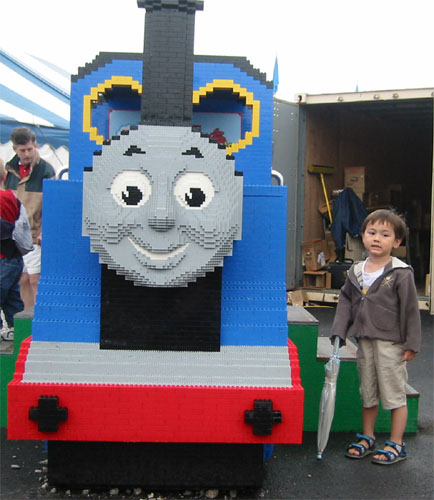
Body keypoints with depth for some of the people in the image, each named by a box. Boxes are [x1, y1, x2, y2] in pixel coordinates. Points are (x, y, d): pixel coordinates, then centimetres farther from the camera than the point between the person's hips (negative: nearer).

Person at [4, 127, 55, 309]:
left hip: (36, 236, -5)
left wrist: (45, 232, -16)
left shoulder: (45, 171, -6)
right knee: (23, 280, 9)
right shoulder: (10, 169, 10)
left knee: (35, 280, -4)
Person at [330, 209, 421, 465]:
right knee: (368, 394, 17)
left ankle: (396, 444, 20)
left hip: (391, 342, -5)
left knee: (395, 394, 6)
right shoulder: (356, 271, 5)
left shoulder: (401, 273, -10)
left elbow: (410, 310, -8)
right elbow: (346, 302, 11)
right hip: (364, 340, 5)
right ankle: (367, 439, 32)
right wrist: (339, 331, 2)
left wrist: (411, 344, -9)